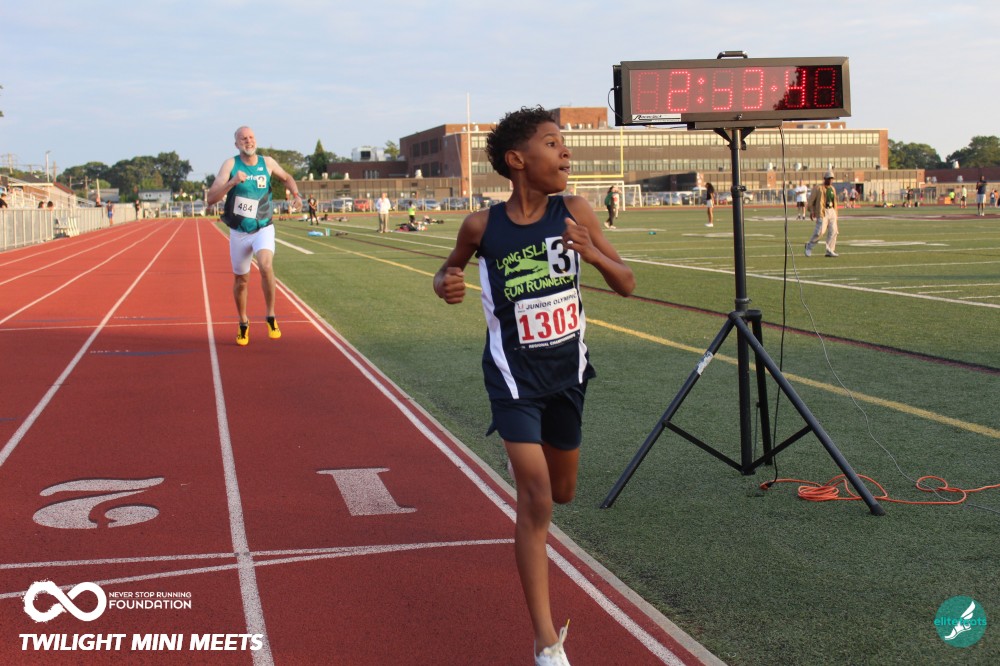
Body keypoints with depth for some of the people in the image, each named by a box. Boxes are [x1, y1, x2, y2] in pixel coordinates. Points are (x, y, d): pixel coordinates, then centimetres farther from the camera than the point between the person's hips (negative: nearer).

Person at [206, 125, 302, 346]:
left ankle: (271, 317, -13)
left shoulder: (267, 162, -3)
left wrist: (296, 193, -1)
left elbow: (286, 178, 19)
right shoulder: (230, 164, -9)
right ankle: (243, 324, 33)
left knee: (266, 265, -28)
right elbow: (211, 199, -17)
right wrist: (232, 182, -31)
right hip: (238, 232, 0)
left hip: (263, 229, 0)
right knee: (241, 280, 11)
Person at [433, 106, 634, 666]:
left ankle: (524, 456, 60)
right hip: (515, 373, -3)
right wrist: (448, 286, -17)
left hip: (568, 370, 4)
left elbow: (627, 284, -7)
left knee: (562, 492, 20)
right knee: (536, 501, -13)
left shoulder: (574, 213, -9)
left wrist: (591, 253, -27)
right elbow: (449, 271, 7)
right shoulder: (484, 226, -13)